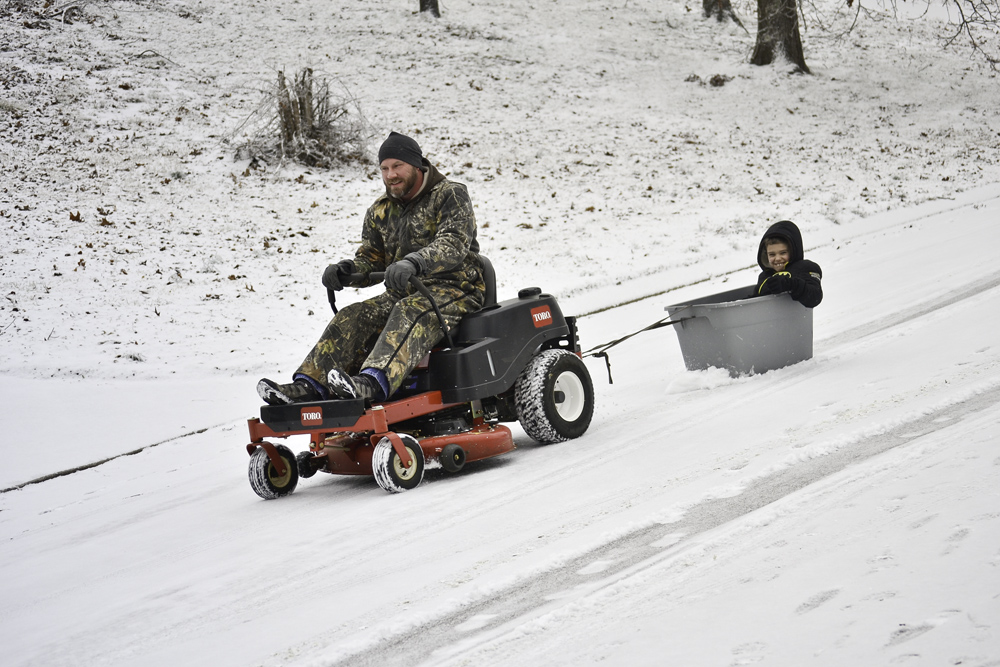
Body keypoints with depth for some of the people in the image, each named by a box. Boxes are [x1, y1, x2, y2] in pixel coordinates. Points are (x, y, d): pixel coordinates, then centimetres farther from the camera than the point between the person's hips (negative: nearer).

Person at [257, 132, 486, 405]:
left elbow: (454, 243, -22)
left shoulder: (450, 196, -6)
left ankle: (373, 383, -60)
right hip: (402, 293, 7)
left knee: (409, 314, -37)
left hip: (454, 289, -7)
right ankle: (308, 385, -29)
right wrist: (346, 269, -12)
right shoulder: (380, 212, 14)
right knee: (352, 318, -16)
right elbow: (370, 260, 14)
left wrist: (413, 263, -41)